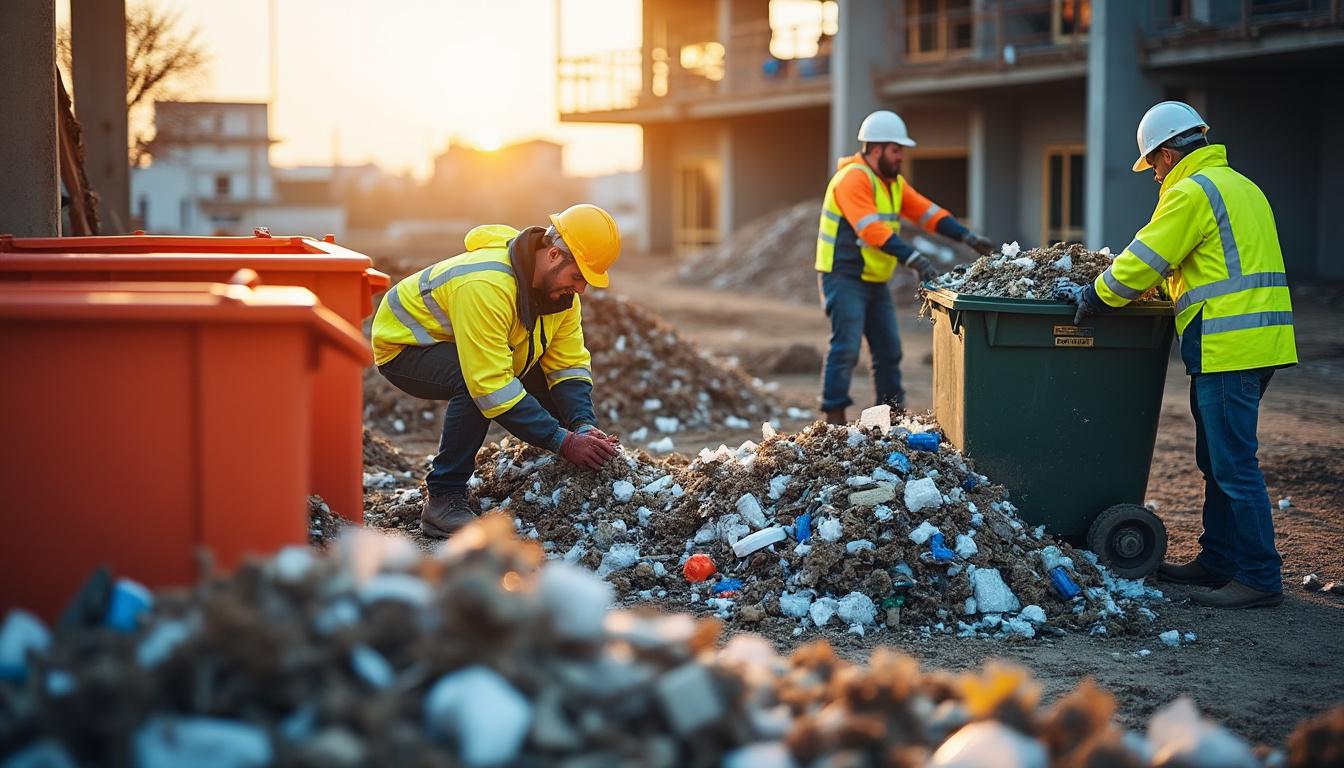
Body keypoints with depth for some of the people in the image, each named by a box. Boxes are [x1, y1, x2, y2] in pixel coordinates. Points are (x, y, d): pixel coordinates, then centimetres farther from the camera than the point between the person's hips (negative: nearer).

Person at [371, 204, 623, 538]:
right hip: (404, 345, -8)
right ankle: (443, 500, -25)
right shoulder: (486, 285, -38)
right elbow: (491, 385, -41)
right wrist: (564, 441, -40)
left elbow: (569, 365, -8)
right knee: (473, 384, -36)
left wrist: (584, 426, -26)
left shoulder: (561, 284, -11)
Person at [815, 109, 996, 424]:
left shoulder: (893, 182, 13)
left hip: (875, 280, 9)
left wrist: (967, 236, -8)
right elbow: (871, 229, -28)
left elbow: (927, 212, 7)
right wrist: (913, 258, -36)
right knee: (846, 348, -11)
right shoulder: (853, 178, -17)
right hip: (845, 277, -9)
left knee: (889, 349, 9)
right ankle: (834, 418, -6)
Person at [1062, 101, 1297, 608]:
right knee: (1220, 460, 17)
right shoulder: (1239, 186, 21)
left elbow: (1143, 260, -11)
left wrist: (1093, 297, 2)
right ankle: (1219, 559, 24)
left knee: (1233, 465, -7)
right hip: (1257, 340, 10)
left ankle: (1259, 577, -5)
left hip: (1227, 347, -10)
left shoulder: (1191, 192, -10)